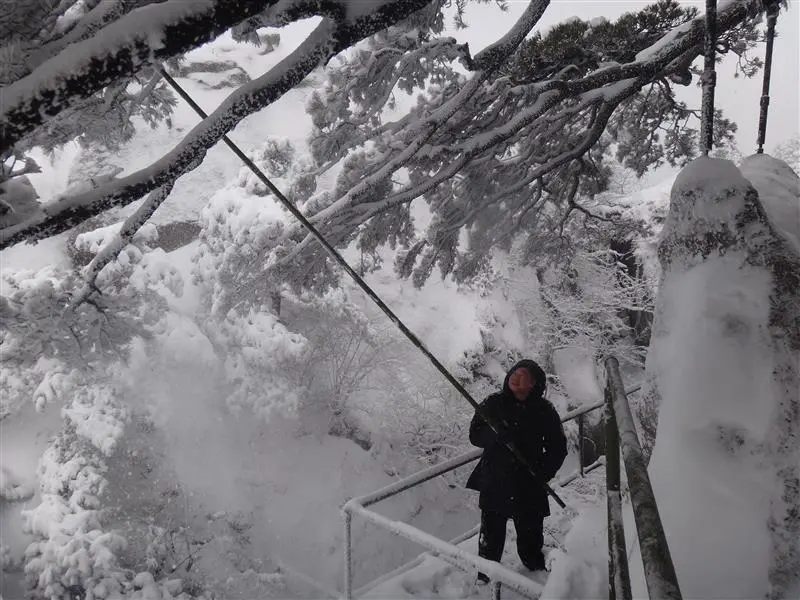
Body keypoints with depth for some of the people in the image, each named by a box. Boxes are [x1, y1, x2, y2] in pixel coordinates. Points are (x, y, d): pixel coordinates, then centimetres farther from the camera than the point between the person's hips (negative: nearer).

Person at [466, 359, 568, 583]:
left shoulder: (544, 411, -2)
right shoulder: (493, 403, 0)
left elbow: (558, 448, 4)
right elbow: (475, 435, -1)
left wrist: (543, 473, -11)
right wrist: (496, 436, -21)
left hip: (529, 487, 0)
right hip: (493, 483, 1)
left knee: (530, 540, 11)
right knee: (491, 537, 10)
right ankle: (485, 578, 30)